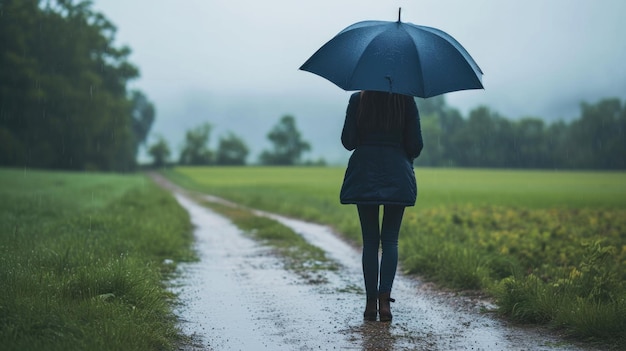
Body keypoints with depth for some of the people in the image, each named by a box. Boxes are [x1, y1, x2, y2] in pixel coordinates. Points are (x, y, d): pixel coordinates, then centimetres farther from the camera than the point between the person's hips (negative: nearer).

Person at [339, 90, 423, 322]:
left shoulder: (357, 100, -2)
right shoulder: (406, 101, -2)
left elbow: (348, 141, -2)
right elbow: (415, 145, -2)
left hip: (364, 174, 0)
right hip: (397, 177, 0)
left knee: (370, 240, 8)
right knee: (390, 239, 6)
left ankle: (371, 303, 7)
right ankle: (384, 298, -7)